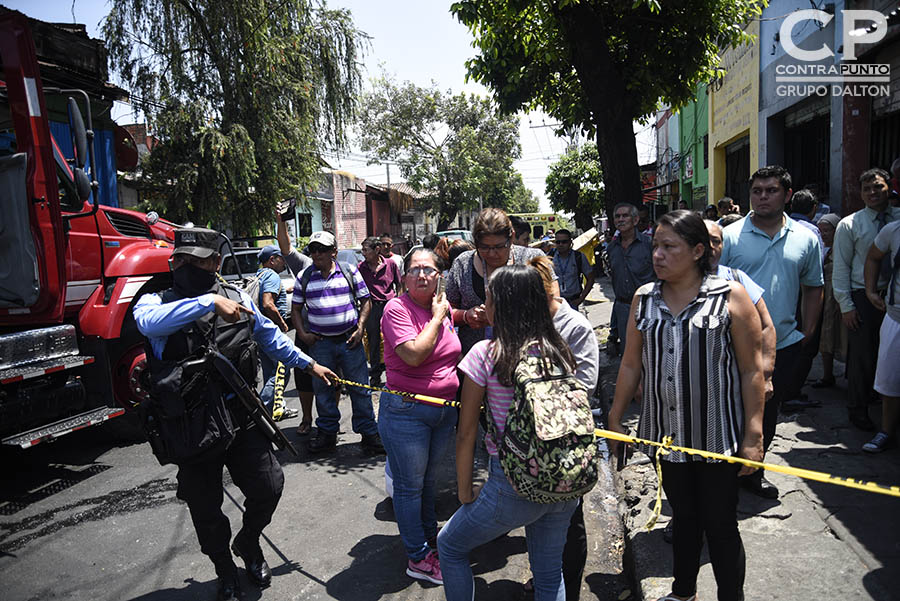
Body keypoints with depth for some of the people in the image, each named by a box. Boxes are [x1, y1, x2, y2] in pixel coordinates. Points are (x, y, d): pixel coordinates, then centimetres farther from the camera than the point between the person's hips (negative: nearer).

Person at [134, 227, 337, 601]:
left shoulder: (238, 299, 4)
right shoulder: (156, 301, -4)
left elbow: (272, 339, 17)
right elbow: (149, 322, -29)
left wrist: (309, 364, 19)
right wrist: (208, 301, -36)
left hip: (242, 417, 2)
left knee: (268, 487, 7)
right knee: (205, 509, 13)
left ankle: (248, 544, 40)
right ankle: (225, 570, 41)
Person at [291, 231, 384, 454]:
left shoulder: (349, 271, 4)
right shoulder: (304, 277, 7)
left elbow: (365, 301, 6)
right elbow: (296, 308, 13)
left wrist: (360, 329, -5)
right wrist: (302, 333, 1)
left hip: (349, 340, -1)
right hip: (320, 342, 2)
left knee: (359, 387, 2)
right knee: (322, 388, 8)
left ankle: (368, 432, 13)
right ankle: (327, 432, 23)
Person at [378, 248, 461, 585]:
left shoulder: (444, 308, 5)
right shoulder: (397, 308, -15)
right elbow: (414, 355, -27)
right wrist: (437, 318, -18)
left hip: (445, 410, 6)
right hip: (407, 411, -6)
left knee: (431, 479, 22)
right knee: (410, 486, 7)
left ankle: (429, 536, 42)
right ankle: (419, 557, 23)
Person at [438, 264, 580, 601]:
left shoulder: (486, 353, -13)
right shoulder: (560, 352, 0)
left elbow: (467, 434, -9)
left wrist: (465, 493, 2)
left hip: (513, 487, -5)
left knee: (450, 547, 20)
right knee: (549, 573, 25)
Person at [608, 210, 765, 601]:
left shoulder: (731, 297, -8)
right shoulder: (644, 299, 3)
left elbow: (752, 370, -8)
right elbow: (631, 364, 8)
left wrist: (753, 436, -11)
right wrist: (614, 420, 9)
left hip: (718, 436, -4)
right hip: (667, 433, 4)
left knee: (720, 525, 8)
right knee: (683, 518, 20)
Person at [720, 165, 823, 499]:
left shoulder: (805, 239, 6)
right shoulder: (729, 236, -5)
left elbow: (813, 287, 15)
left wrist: (807, 332, 9)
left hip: (783, 345, 4)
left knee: (768, 413, 14)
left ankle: (753, 471, 31)